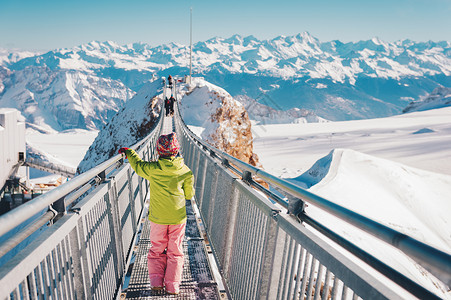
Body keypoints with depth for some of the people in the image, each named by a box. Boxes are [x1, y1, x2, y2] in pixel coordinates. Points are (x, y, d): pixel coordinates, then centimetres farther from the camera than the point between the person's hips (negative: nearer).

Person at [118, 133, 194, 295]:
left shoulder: (152, 169, -12)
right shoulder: (185, 171, -10)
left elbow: (138, 165, 10)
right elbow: (189, 194, 0)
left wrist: (129, 152, 27)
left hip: (157, 217, 0)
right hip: (178, 217, 1)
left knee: (157, 249, 18)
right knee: (175, 251, 12)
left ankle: (156, 281, 16)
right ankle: (172, 286, 16)